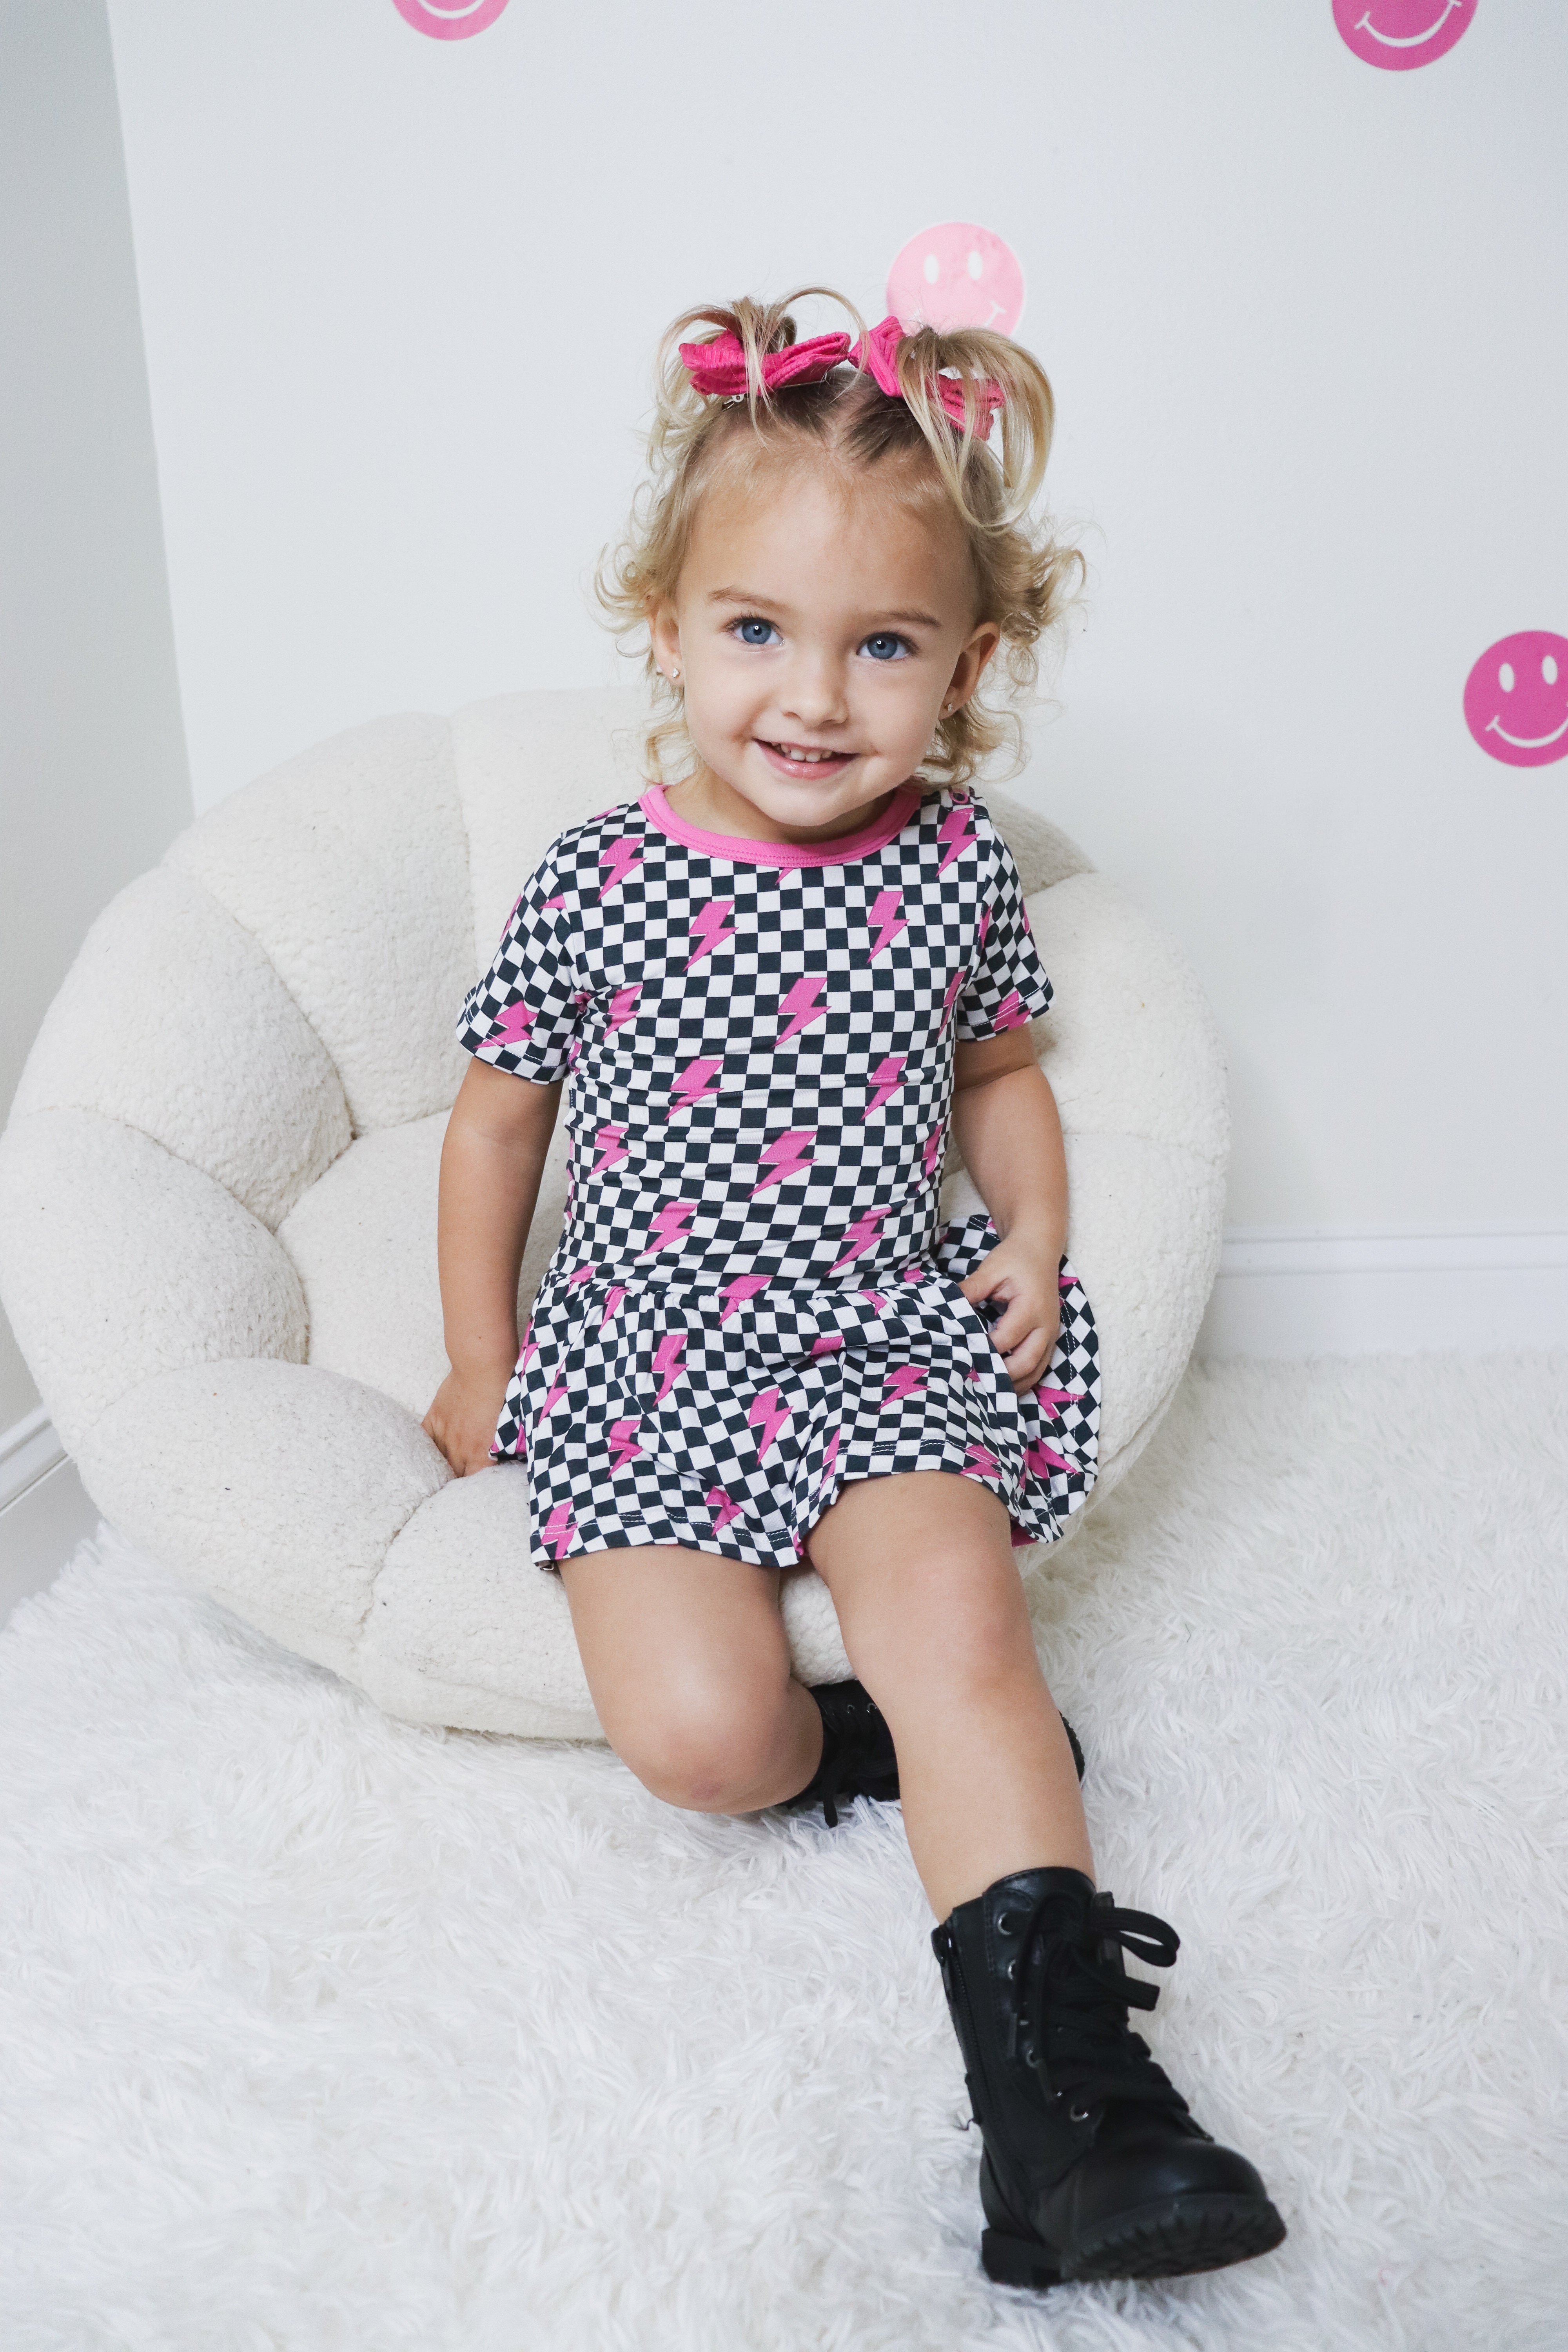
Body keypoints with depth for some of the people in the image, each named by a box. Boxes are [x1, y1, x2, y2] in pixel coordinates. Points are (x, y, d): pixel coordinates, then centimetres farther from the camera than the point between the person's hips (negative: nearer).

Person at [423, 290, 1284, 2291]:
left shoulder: (957, 867, -1)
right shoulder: (593, 891, -7)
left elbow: (997, 1069, 17)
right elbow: (495, 1120, 6)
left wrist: (1033, 1233, 0)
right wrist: (479, 1365, 11)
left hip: (894, 1344, 1)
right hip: (649, 1363, 0)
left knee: (952, 1609, -25)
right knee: (695, 1735, -21)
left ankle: (1064, 2094, -22)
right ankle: (940, 1752, 7)